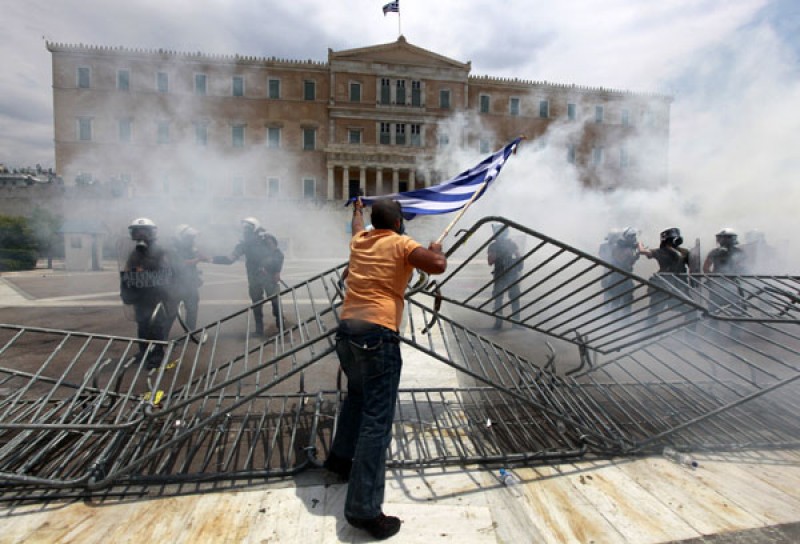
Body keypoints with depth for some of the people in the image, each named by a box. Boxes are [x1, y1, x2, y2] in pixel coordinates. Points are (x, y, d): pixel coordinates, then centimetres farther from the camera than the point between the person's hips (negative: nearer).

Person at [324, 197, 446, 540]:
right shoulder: (401, 244, -1)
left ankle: (341, 457, 44)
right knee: (377, 419, -5)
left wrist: (357, 208, 64)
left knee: (357, 397, 30)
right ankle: (364, 509, -2)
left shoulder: (359, 240, 17)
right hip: (377, 335, -8)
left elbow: (357, 223, 42)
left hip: (345, 330, 8)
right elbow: (438, 266, -15)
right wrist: (436, 249, 8)